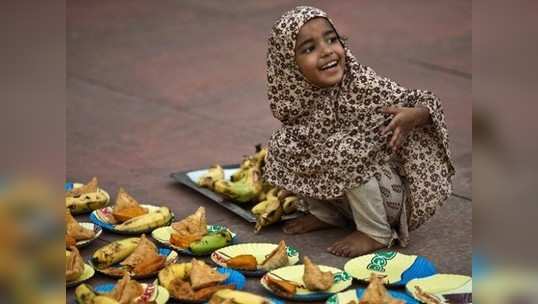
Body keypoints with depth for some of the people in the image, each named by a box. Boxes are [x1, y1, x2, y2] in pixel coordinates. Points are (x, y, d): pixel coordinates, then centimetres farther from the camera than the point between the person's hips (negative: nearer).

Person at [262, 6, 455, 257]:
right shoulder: (299, 99, -11)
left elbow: (424, 104, -19)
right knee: (282, 143, -6)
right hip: (333, 191, 5)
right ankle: (326, 214, 11)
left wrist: (413, 116, -40)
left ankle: (376, 233, -12)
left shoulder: (365, 87, -25)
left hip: (389, 197, -5)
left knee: (347, 151, -31)